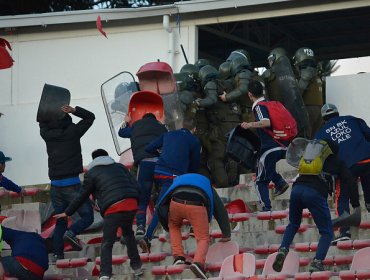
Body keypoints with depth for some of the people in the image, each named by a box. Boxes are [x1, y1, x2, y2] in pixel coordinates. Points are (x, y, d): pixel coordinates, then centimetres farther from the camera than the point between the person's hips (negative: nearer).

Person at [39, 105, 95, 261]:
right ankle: (72, 232, -24)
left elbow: (42, 123, 28)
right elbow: (90, 117, 8)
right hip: (72, 184, -4)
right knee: (87, 216, 3)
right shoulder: (72, 133, -2)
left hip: (55, 185, 4)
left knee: (60, 221, 11)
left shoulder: (48, 135, 7)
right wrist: (74, 110, -2)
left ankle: (57, 253, 0)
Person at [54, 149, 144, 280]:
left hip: (113, 208, -4)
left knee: (107, 243, 3)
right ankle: (137, 267, 31)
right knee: (128, 233, 30)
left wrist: (67, 212, 25)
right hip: (131, 205, 4)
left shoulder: (92, 173, 14)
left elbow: (82, 196, 16)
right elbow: (136, 187, 17)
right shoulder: (119, 167, 25)